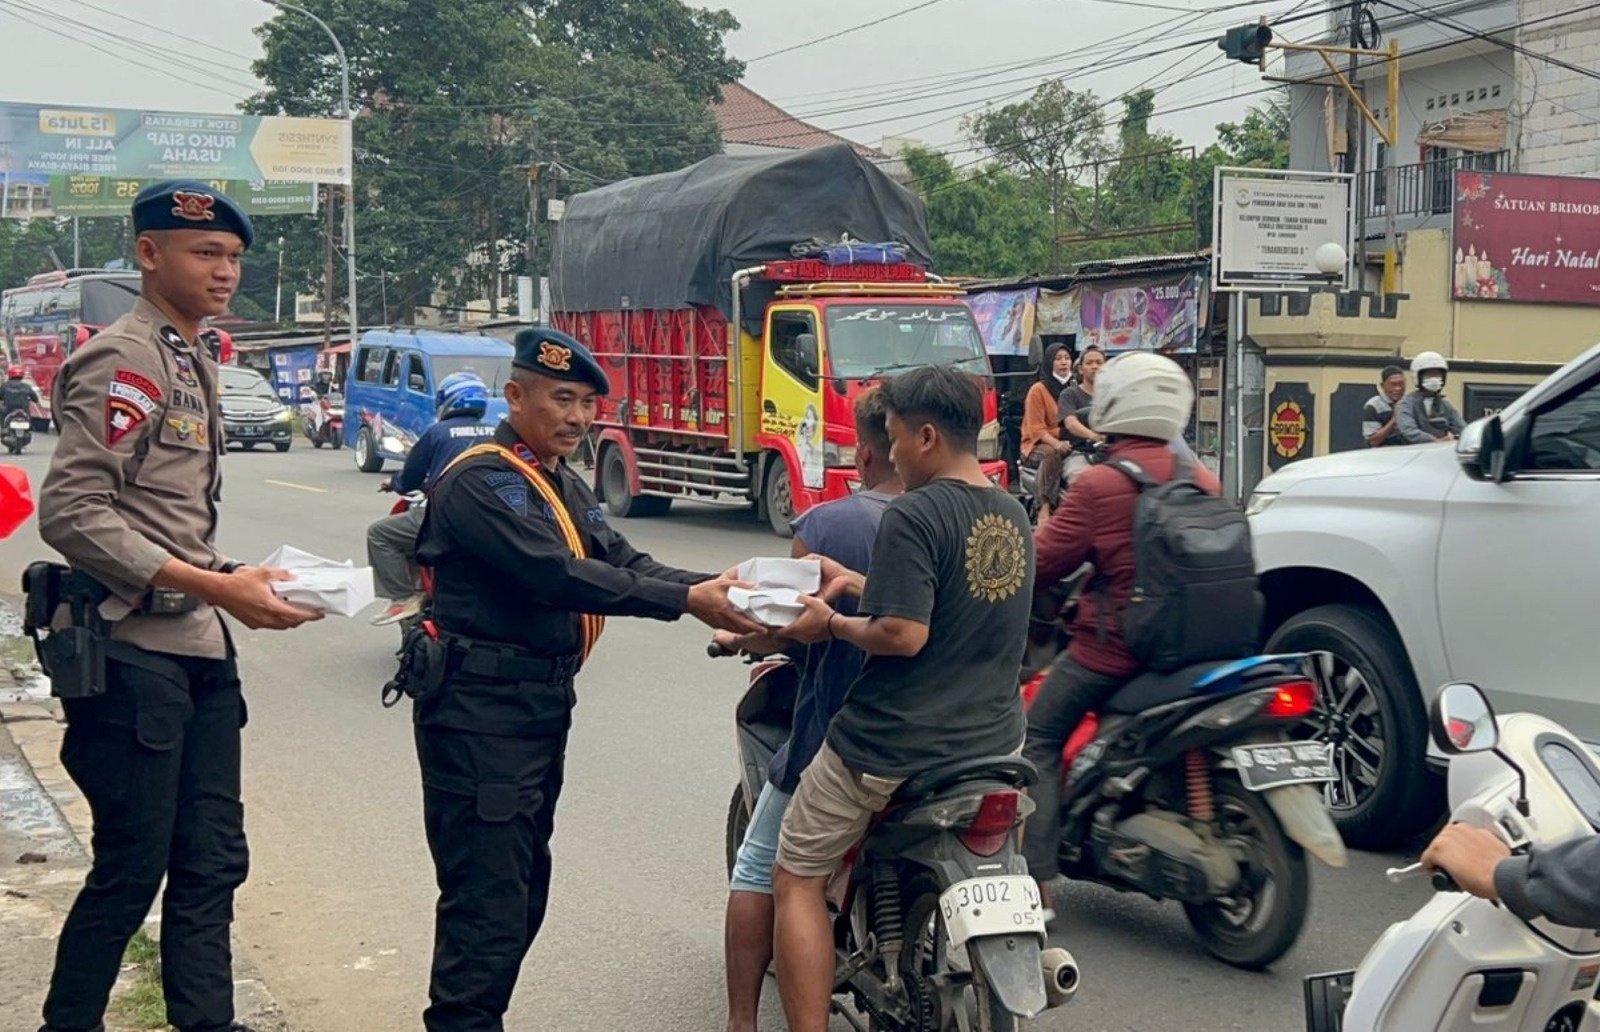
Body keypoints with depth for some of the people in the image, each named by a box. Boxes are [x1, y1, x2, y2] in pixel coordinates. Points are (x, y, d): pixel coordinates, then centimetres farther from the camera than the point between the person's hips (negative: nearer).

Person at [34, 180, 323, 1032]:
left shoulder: (192, 360, 16)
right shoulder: (122, 360, -12)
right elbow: (71, 512, -21)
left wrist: (236, 582, 4)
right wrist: (211, 586, -23)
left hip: (199, 648, 9)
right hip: (133, 651, -9)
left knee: (210, 863, 11)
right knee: (133, 868, 0)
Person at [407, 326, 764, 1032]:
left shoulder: (565, 487, 17)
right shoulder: (479, 482, -15)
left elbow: (623, 562, 5)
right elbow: (557, 576, -26)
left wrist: (714, 586, -12)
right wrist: (685, 601, -28)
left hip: (542, 706, 10)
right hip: (481, 713, -10)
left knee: (523, 890, 18)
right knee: (488, 898, -10)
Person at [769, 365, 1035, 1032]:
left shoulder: (914, 516, -17)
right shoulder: (1013, 516, 9)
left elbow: (903, 635, -24)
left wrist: (832, 625, -8)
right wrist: (861, 584, 17)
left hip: (892, 746, -7)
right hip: (993, 740, 8)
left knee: (798, 880, 8)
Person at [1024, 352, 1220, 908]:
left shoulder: (1099, 485, -14)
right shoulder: (1205, 483, 5)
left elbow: (1045, 559, -10)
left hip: (1111, 646, -6)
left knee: (1039, 738, 6)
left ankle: (1036, 878, -1)